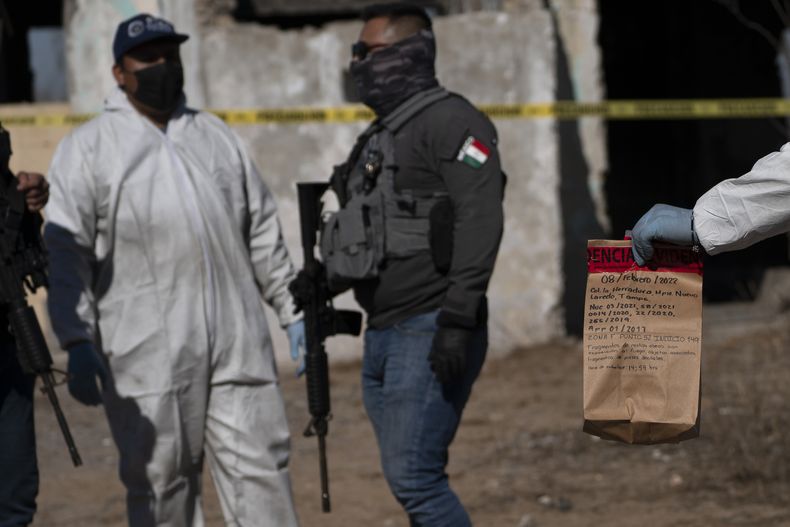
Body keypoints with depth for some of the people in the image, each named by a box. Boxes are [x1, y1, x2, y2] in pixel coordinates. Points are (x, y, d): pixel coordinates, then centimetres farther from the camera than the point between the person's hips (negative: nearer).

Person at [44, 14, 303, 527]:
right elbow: (66, 252, -4)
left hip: (238, 342, 3)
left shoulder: (216, 135, 18)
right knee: (160, 481, 1)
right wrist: (77, 342, -14)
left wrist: (293, 311, 15)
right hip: (146, 352, -3)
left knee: (260, 466, 0)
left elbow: (263, 233, 21)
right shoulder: (88, 147, 4)